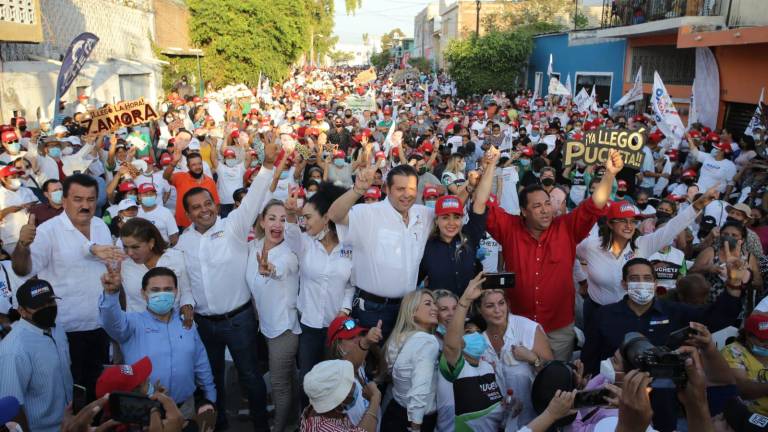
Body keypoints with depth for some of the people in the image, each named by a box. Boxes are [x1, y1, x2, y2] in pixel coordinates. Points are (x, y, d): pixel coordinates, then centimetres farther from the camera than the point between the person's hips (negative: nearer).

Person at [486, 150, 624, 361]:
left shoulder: (567, 229, -6)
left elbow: (595, 205, -11)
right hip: (519, 326, 0)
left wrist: (609, 174, -26)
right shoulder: (510, 229, -8)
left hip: (560, 328, 1)